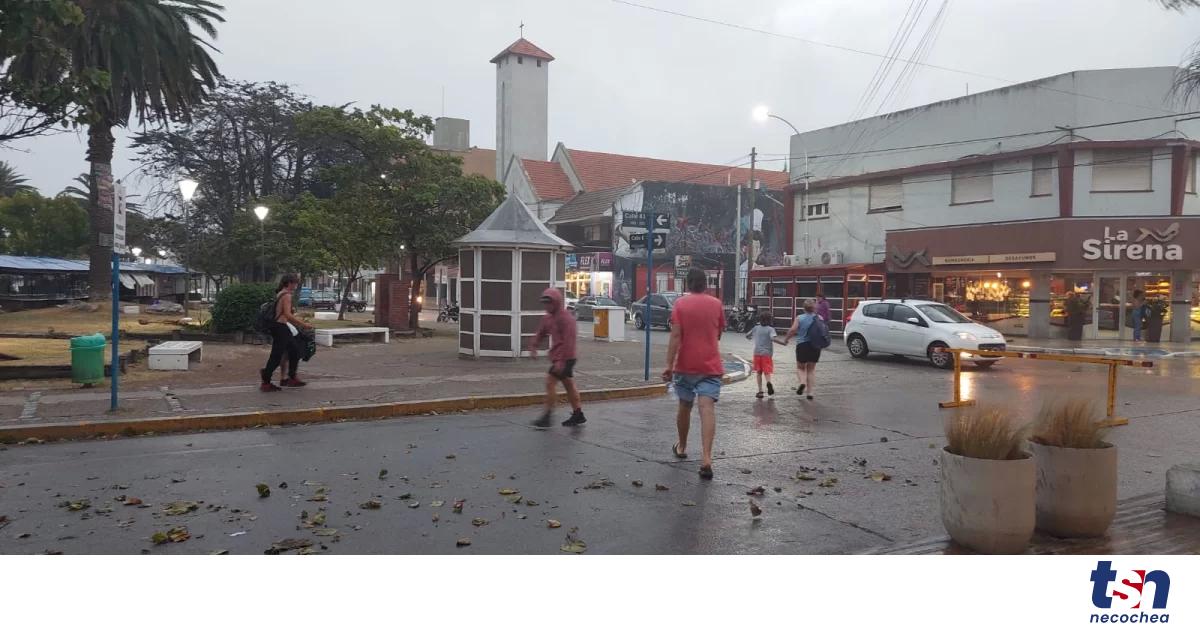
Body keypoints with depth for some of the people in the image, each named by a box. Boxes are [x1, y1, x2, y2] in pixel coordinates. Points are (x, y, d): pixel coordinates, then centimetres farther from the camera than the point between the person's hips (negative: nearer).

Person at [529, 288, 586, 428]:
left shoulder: (566, 318, -17)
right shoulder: (548, 317, 12)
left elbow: (568, 341, -22)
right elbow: (541, 333, 18)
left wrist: (561, 360, -26)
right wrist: (533, 346, 0)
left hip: (565, 358, -10)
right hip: (557, 357, 10)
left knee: (550, 382, -12)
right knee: (569, 385, 14)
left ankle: (546, 416, -7)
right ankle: (578, 415, 22)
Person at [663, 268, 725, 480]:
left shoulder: (680, 304, -3)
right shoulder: (716, 304, 4)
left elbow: (675, 336, -12)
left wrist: (669, 365, -12)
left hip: (685, 366, 0)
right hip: (711, 366, 0)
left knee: (684, 406, 18)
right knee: (707, 408, -10)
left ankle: (681, 447, 36)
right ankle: (706, 458, -23)